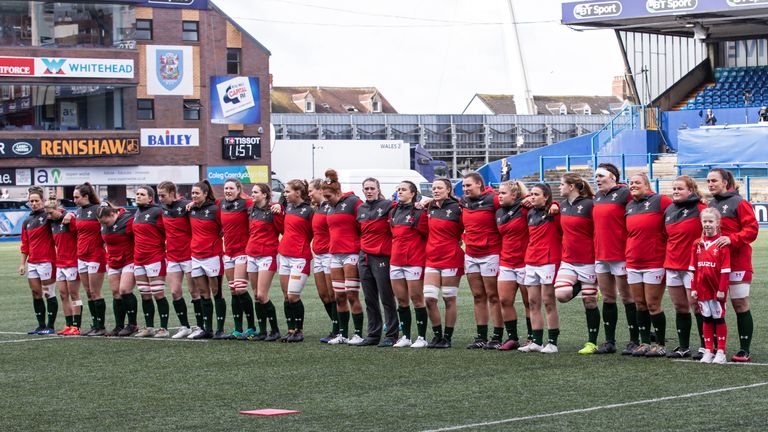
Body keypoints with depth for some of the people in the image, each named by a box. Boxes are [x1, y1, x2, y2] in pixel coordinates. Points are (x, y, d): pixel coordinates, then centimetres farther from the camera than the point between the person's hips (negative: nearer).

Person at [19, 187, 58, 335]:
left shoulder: (48, 216, -3)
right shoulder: (27, 222, 15)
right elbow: (25, 244, 18)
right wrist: (23, 263, 14)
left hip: (46, 261, -7)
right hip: (32, 263, 7)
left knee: (49, 294, -2)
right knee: (36, 294, 8)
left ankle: (50, 326, 2)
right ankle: (41, 325, 14)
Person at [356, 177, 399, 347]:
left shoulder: (388, 205, -6)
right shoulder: (360, 209, 13)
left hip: (382, 257, -6)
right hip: (364, 257, 6)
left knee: (386, 298, -4)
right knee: (370, 299, 8)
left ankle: (391, 335, 1)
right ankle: (373, 334, 14)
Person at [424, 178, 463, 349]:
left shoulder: (457, 208, -7)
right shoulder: (430, 209, 10)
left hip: (451, 259, -5)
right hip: (432, 259, 5)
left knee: (449, 299, 2)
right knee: (429, 298, -4)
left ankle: (447, 337, 10)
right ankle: (437, 335, 9)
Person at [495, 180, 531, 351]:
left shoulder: (524, 208, -9)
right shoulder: (499, 213, 10)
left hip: (525, 262, -6)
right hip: (506, 262, 6)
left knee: (529, 302, 2)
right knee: (504, 300, 2)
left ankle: (532, 338, 10)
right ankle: (512, 338, 10)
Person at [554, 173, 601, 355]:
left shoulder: (589, 205, -11)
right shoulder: (563, 205, 9)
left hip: (587, 261, -6)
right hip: (568, 261, 6)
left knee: (589, 302, 2)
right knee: (561, 294, -18)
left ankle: (592, 342, 11)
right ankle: (580, 286, 14)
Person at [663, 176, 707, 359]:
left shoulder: (699, 208, -9)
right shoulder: (669, 211, 12)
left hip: (692, 266, -7)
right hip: (672, 266, 7)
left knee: (696, 306, -5)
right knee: (680, 307, 10)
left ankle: (705, 347, 1)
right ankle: (683, 347, 17)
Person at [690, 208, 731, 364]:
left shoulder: (722, 243, -8)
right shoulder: (698, 244, 6)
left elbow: (725, 269, -10)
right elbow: (693, 268, 7)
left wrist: (722, 289, -14)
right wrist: (693, 288, 3)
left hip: (717, 288, -4)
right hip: (702, 289, 4)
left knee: (719, 319, 3)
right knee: (707, 319, 10)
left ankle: (721, 352, 8)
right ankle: (708, 351, 16)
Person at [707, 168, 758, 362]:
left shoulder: (738, 203, -6)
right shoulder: (710, 205, 13)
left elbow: (752, 229, -12)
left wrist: (732, 239, -22)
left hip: (737, 262, -6)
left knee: (740, 305, -2)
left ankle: (744, 350, 3)